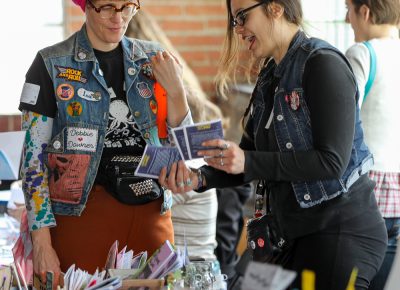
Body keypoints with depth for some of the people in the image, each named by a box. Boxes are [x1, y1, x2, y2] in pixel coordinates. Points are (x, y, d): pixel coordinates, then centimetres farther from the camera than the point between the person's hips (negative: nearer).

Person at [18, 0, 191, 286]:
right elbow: (34, 157, -5)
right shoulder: (52, 65, -4)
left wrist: (175, 90, -8)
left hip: (151, 212, 3)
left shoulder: (152, 59, 7)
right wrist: (42, 244, -11)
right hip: (83, 213, -3)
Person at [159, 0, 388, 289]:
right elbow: (249, 163, 13)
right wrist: (200, 178, -6)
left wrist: (248, 161, -22)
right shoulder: (270, 76, 12)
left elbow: (332, 161, -20)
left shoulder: (323, 63, -12)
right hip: (295, 235, 8)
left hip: (342, 231, -8)